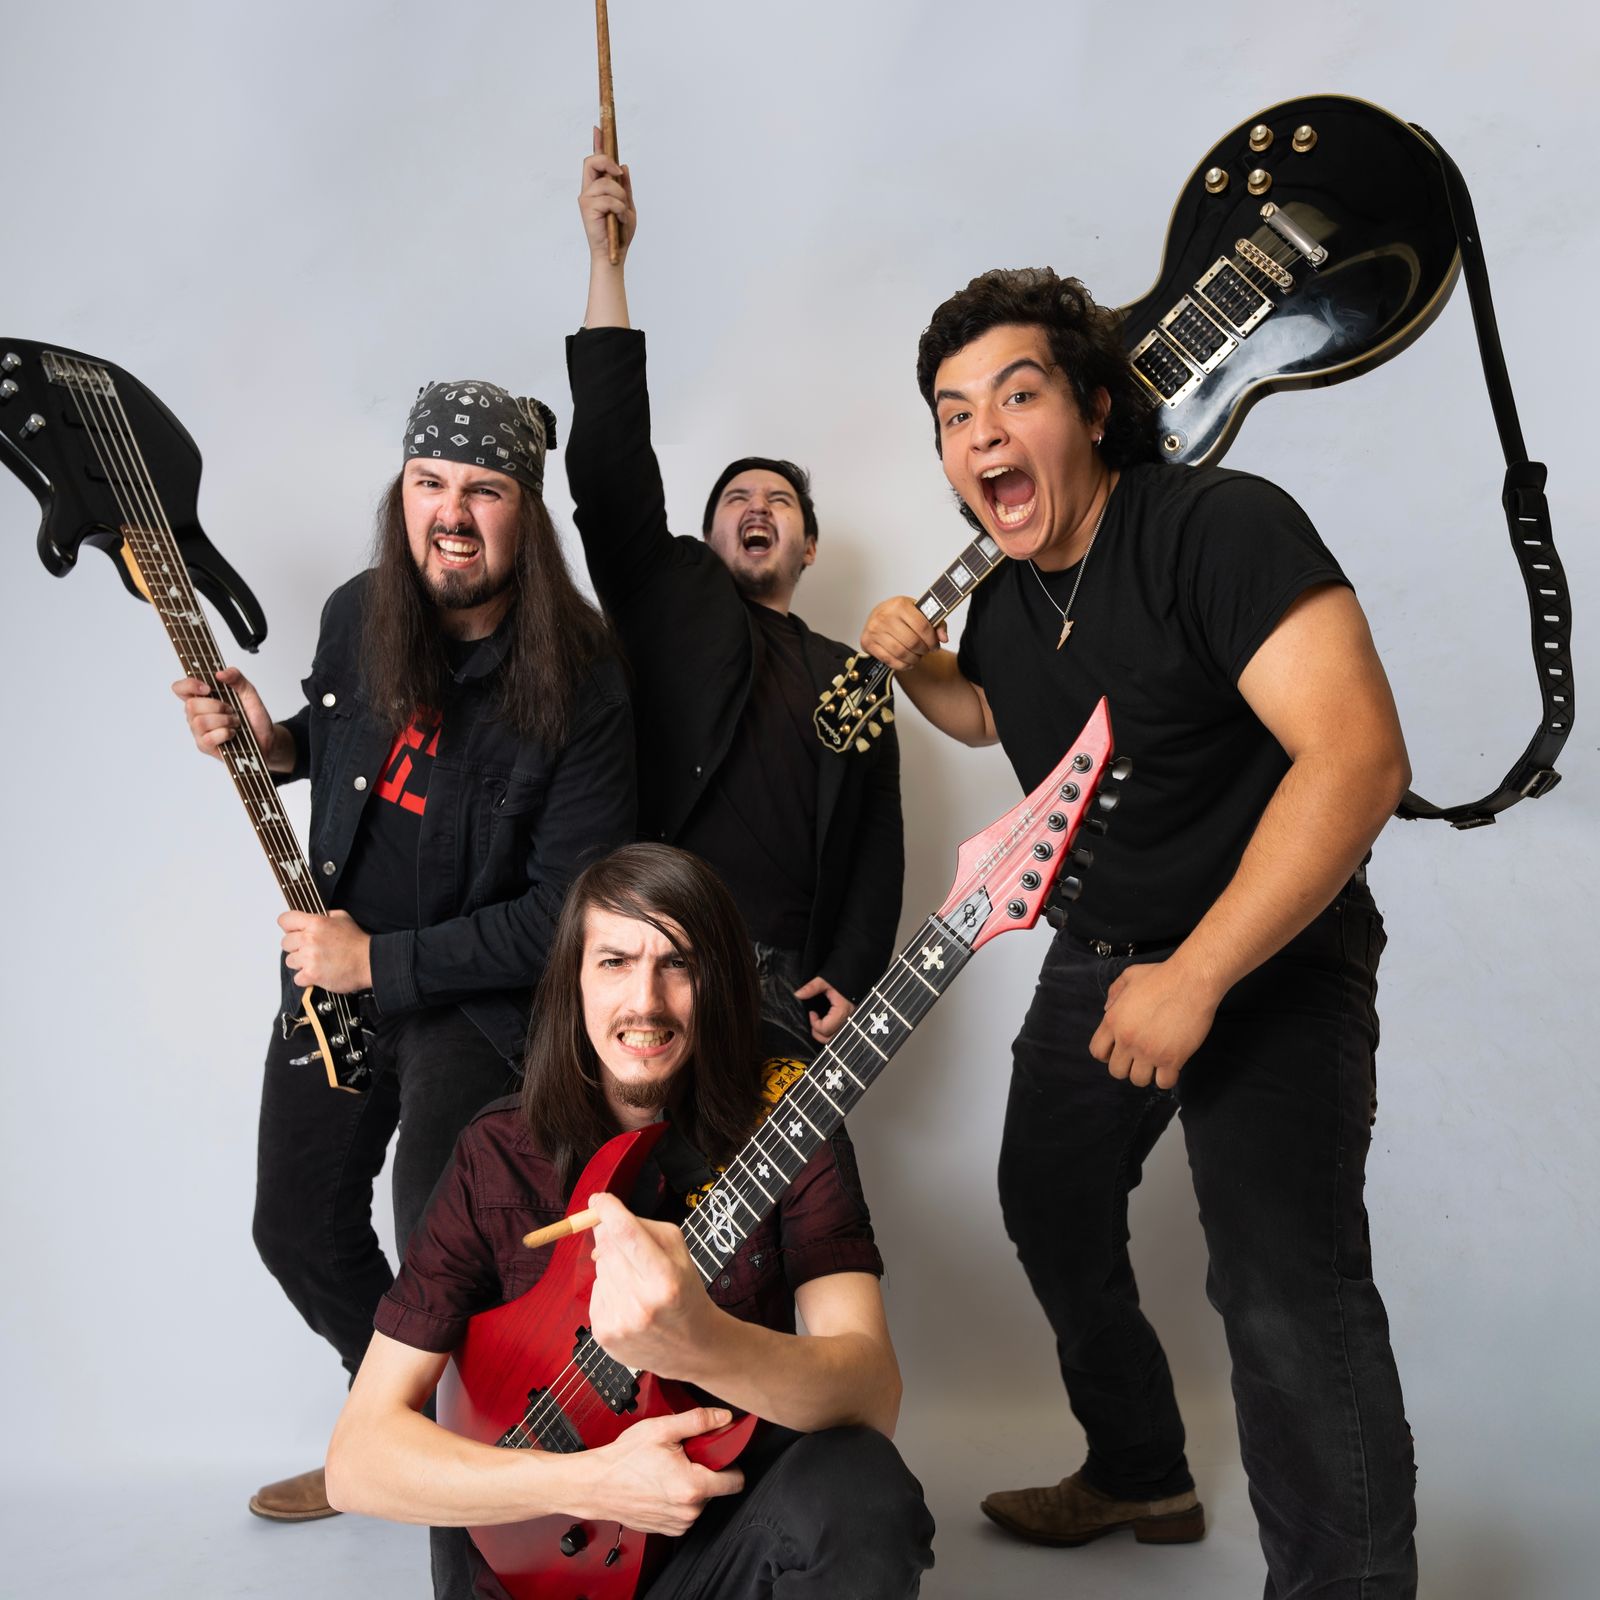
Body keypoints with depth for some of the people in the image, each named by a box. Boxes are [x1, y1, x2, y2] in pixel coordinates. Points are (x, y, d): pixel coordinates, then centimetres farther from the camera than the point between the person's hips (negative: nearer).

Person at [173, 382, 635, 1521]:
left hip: (477, 998, -6)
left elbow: (569, 912, -22)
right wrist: (274, 743, -5)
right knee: (301, 1227, 17)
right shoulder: (356, 618, -4)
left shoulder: (581, 688, -22)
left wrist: (380, 959, -20)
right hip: (331, 972, 7)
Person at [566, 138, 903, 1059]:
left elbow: (878, 845, 13)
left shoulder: (852, 680, 18)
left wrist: (850, 982, -2)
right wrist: (608, 261, -4)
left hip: (786, 992, 2)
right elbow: (611, 461, 0)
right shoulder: (673, 598, 14)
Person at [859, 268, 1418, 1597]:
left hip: (1271, 958, -8)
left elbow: (1359, 755, -32)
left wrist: (1195, 979, -30)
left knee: (1284, 1285, -20)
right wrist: (917, 667, 2)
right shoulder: (1005, 601, 2)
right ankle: (1142, 1478, 40)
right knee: (1051, 1210, 17)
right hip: (1098, 955, 8)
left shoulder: (1219, 525, -23)